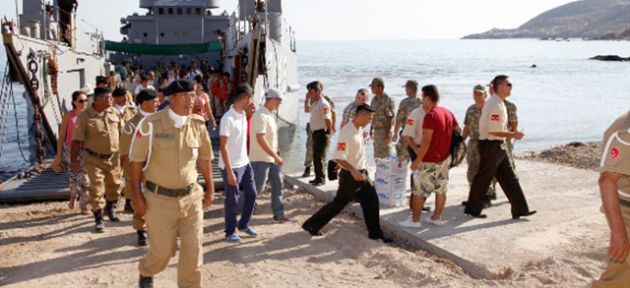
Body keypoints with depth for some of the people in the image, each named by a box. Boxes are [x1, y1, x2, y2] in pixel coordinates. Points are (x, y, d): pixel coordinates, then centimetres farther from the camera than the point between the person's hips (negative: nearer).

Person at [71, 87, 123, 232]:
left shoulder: (114, 112, 0)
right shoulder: (85, 116, -13)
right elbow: (77, 140, -12)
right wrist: (73, 160, -15)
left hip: (113, 157, 5)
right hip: (94, 159, -5)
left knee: (114, 185, 17)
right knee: (97, 189, -2)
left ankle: (110, 209, 41)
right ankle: (98, 219, 10)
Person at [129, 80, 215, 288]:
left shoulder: (198, 124, -2)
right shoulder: (151, 124, -14)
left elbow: (205, 159, 11)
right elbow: (136, 160, -6)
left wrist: (210, 188, 12)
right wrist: (137, 194, -7)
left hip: (191, 197, 3)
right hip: (159, 198, -3)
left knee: (193, 249, 5)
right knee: (163, 250, 6)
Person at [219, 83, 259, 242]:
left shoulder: (243, 114, 5)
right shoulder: (228, 118, -21)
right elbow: (223, 147, -21)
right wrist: (230, 172, -22)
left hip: (245, 163, 8)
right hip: (232, 167, -8)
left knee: (251, 194, 14)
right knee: (232, 200, 5)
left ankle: (244, 224, 32)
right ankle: (230, 232, 21)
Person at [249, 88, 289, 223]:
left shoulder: (270, 115, 10)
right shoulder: (260, 116, -20)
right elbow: (260, 139, -27)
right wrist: (275, 156, -26)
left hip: (272, 158, 9)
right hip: (261, 159, -9)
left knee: (278, 185, 12)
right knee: (256, 188, -1)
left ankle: (278, 214, 22)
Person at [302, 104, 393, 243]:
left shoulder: (359, 129, 6)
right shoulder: (347, 132, -23)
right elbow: (338, 157, -27)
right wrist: (353, 171, -31)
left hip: (361, 173, 9)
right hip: (350, 175, -9)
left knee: (372, 201, 9)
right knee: (339, 203, 2)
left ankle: (375, 233, 19)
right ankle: (312, 225, 16)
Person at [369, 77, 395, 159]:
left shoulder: (387, 100, -14)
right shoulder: (374, 99, 11)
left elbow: (390, 117, -17)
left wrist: (387, 132, -20)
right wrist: (371, 129, 17)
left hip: (384, 130, -9)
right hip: (376, 130, 9)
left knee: (385, 152, -5)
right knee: (377, 153, 15)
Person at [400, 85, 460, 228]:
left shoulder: (430, 116, -19)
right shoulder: (448, 112, 6)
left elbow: (426, 142, -22)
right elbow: (458, 131, 13)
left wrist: (417, 160, -18)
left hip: (430, 161, -8)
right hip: (445, 158, 8)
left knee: (419, 190, 1)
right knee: (441, 189, 13)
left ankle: (415, 220, 6)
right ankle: (436, 217, 22)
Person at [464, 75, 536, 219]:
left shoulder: (499, 103, 13)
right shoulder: (494, 105, -20)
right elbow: (493, 130, -24)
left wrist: (510, 134, 13)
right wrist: (512, 134, -16)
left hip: (498, 146, 10)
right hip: (490, 146, -10)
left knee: (509, 178, 10)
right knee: (483, 178, 2)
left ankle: (520, 209, 14)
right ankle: (473, 209, 16)